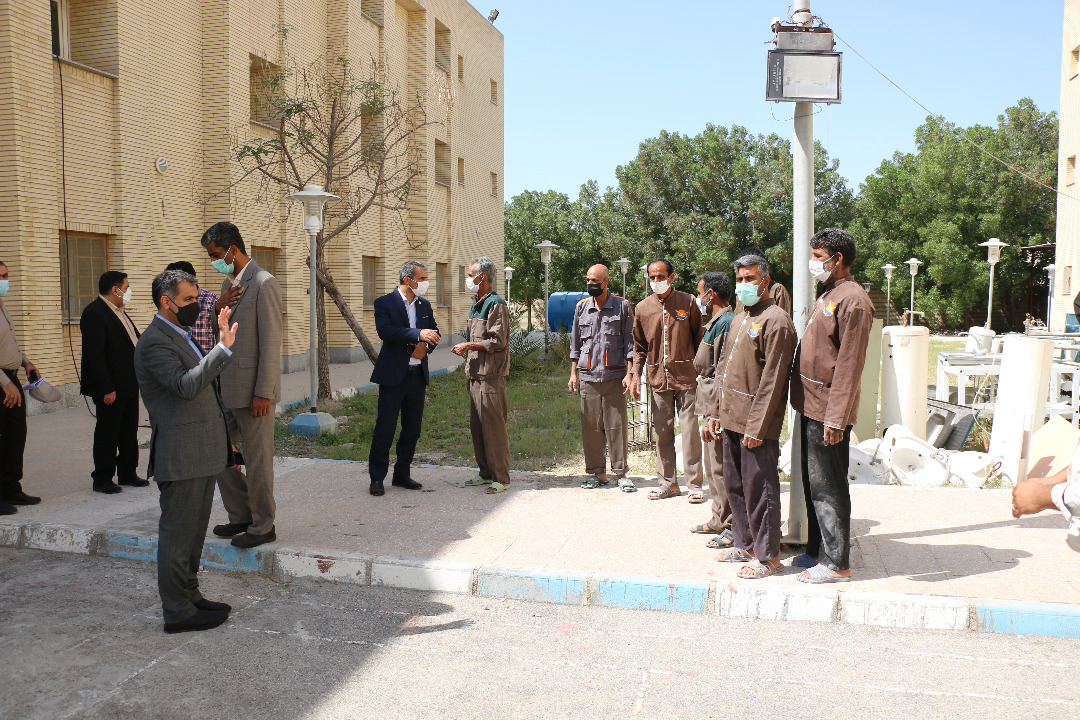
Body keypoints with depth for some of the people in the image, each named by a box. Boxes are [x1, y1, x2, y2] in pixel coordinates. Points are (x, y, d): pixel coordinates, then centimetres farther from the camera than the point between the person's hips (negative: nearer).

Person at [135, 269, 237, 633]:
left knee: (193, 532, 18)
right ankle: (178, 612, 9)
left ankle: (189, 596, 30)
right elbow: (186, 386, -30)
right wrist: (224, 347, -34)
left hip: (202, 454, 10)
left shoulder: (181, 336, 17)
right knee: (177, 533, 0)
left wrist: (222, 438, 24)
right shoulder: (154, 342, -15)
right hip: (181, 456, -10)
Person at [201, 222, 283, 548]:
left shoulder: (263, 283, -13)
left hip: (252, 388, -9)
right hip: (227, 387, 9)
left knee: (257, 460, 1)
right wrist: (219, 305, -2)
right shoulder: (230, 283, 14)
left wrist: (263, 393, -20)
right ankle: (241, 516, 29)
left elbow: (271, 342, -17)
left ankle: (263, 526, 15)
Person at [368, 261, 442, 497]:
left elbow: (434, 333, 18)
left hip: (418, 375, 6)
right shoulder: (384, 303, -5)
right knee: (385, 428, -3)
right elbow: (385, 331, -21)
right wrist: (418, 334, -29)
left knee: (412, 429, 10)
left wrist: (425, 345, -5)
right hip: (393, 375, -6)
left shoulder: (424, 305, 13)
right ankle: (377, 478, 8)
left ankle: (402, 475, 23)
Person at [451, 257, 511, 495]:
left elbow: (498, 342, -16)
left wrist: (469, 346, -12)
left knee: (493, 426, -6)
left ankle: (501, 477, 1)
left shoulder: (496, 305, -11)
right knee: (477, 426, 12)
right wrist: (464, 347, 8)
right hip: (475, 374, 10)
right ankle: (486, 473, 22)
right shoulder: (476, 305, 19)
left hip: (491, 376, -10)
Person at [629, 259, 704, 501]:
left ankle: (694, 483, 7)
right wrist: (636, 374, 6)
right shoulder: (643, 308, 8)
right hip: (658, 378, 3)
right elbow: (639, 346, 14)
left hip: (686, 376, -3)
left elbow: (700, 338, 4)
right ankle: (668, 482, 19)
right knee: (662, 432, 8)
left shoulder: (688, 302, 1)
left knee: (690, 431, -2)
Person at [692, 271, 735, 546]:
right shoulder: (715, 322, 15)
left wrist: (713, 417, -22)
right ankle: (719, 520, 29)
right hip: (711, 407, 10)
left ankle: (734, 528, 7)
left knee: (722, 469, -3)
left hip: (719, 409, -10)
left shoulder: (726, 323, -18)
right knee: (713, 466, 18)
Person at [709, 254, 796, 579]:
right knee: (735, 485, 16)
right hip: (732, 418, 9)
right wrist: (719, 413, 17)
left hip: (756, 422, -9)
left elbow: (772, 379, -17)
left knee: (759, 489, -1)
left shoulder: (776, 321, -12)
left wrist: (756, 426, -19)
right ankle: (745, 544, 29)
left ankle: (767, 556, 10)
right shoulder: (739, 320, 17)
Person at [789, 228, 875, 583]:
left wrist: (836, 416, -22)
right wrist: (808, 404, 16)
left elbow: (849, 364, -19)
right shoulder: (828, 296, 16)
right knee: (813, 483, 16)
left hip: (828, 412, -10)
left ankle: (836, 563, 8)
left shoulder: (852, 300, -15)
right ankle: (817, 550, 28)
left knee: (827, 487, -2)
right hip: (811, 407, 10)